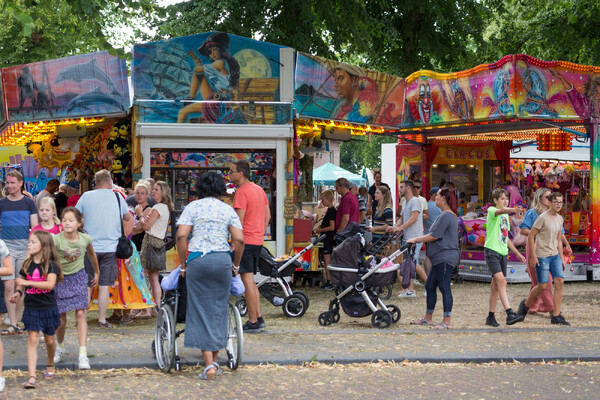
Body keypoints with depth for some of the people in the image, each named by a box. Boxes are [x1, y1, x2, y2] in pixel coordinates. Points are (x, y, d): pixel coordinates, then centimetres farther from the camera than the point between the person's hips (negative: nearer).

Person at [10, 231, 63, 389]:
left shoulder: (51, 264, -9)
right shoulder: (27, 264, 4)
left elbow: (50, 284, -23)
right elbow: (22, 283, 14)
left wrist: (26, 282, -26)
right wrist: (18, 292, -8)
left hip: (48, 308, -2)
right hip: (31, 309, 2)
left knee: (49, 340, 12)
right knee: (33, 340, -7)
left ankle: (50, 365, 41)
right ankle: (31, 377, -14)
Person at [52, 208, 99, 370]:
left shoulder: (85, 239, -10)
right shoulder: (57, 240, -19)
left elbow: (92, 255, 10)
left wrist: (97, 272, 24)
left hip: (78, 277, 1)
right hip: (60, 279, -1)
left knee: (81, 314, -11)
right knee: (61, 320, 5)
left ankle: (83, 354, -12)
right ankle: (60, 347, 34)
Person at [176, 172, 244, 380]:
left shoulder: (193, 207, 4)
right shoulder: (228, 210, 9)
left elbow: (181, 236, -6)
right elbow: (239, 239, 0)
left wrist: (183, 265, 2)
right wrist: (236, 265, 13)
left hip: (197, 259, -1)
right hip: (222, 260, 2)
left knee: (201, 310, 2)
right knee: (218, 309, 12)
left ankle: (209, 365, -4)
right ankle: (215, 361, 18)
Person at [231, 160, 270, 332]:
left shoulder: (242, 192, -14)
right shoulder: (259, 189, 14)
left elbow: (239, 220, -18)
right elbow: (267, 215, 18)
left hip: (245, 241, -9)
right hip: (258, 241, 9)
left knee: (247, 281, -5)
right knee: (251, 281, 17)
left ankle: (253, 322, -4)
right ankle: (259, 318, 17)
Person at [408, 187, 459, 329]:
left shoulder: (446, 215, -14)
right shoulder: (447, 215, 20)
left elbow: (434, 236, -17)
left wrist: (416, 240, -7)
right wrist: (418, 240, 24)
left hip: (445, 257, -11)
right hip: (440, 259, 11)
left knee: (444, 288, -8)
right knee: (429, 286, 14)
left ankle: (447, 321, -6)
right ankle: (428, 318, 22)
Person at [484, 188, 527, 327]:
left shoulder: (506, 216, 19)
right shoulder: (491, 211, -5)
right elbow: (500, 211, -30)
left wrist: (517, 253, 26)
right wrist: (512, 210, -51)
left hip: (503, 253, 8)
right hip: (491, 251, -8)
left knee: (496, 286, 8)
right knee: (501, 280, -20)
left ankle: (491, 317, 15)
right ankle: (510, 314, -28)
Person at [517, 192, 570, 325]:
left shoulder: (560, 219, 11)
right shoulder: (543, 217, -11)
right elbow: (531, 236, -10)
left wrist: (562, 258, 16)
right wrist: (533, 256, -13)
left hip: (555, 255, 7)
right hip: (542, 256, -7)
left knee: (559, 282, -6)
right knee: (542, 286, -4)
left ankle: (556, 316, -3)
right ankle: (525, 304, 23)